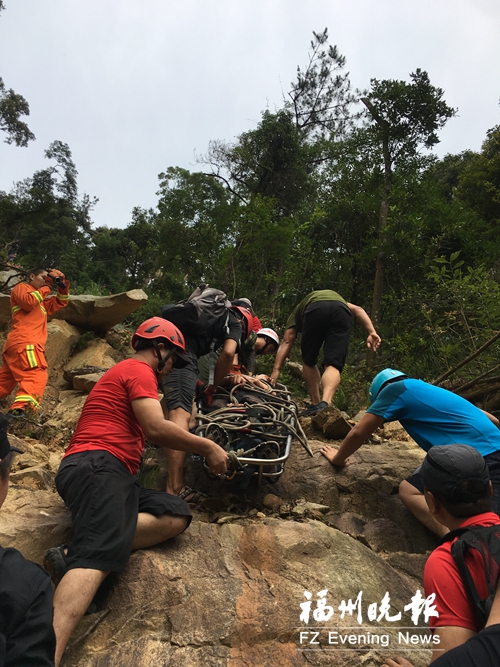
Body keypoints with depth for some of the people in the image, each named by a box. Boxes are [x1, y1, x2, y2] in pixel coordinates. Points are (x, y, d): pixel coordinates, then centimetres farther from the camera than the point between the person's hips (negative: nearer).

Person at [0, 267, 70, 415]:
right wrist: (46, 287, -1)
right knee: (37, 375, -26)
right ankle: (19, 408, -43)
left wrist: (62, 285, 16)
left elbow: (60, 303, 30)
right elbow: (29, 302, -10)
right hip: (24, 343, -10)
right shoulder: (21, 287, 10)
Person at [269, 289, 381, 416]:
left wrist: (276, 370, 19)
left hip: (315, 311, -1)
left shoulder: (297, 311, 38)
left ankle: (315, 404, 18)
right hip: (342, 312, 2)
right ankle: (325, 403, -21)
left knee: (309, 361, 19)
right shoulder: (338, 298, 47)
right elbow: (357, 309, 25)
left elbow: (286, 342, 24)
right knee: (333, 365, 1)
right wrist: (372, 332, 13)